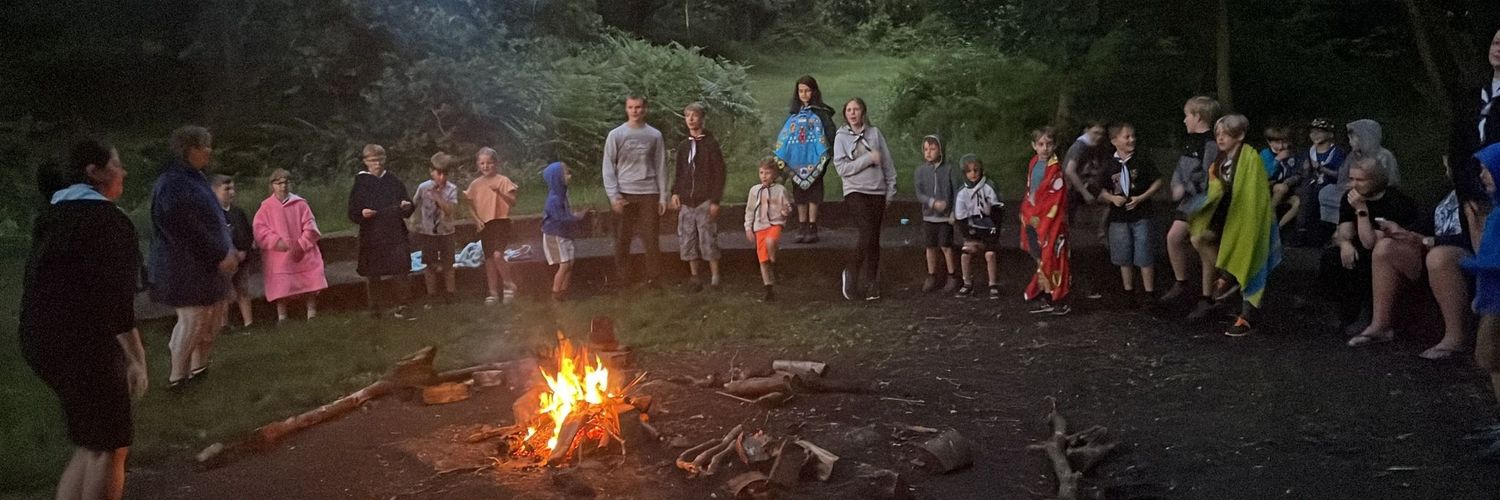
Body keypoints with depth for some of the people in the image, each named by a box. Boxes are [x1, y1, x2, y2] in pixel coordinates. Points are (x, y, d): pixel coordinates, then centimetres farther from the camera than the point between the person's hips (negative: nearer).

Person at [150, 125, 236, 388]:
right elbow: (189, 230, -25)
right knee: (192, 322, -5)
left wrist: (227, 251, 13)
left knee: (212, 321, 15)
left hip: (207, 264, 10)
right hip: (188, 268, -10)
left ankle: (199, 366, 27)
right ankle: (177, 377, 7)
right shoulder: (173, 185, -20)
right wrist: (220, 255, -21)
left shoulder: (193, 178, 12)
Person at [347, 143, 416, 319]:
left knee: (400, 270, -6)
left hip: (395, 234, 1)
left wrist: (407, 206, -13)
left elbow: (407, 211, 10)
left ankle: (400, 307, 0)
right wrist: (361, 213, -20)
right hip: (372, 236, -1)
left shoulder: (393, 182, 6)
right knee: (373, 274, 6)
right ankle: (374, 308, 20)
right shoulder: (360, 184, 1)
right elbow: (352, 214, 0)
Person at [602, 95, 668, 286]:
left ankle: (652, 279, 10)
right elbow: (608, 167, -1)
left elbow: (660, 168, 6)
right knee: (622, 240, 3)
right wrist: (613, 196, -9)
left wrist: (663, 197, 2)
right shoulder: (615, 135, 1)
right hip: (623, 194, 0)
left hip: (649, 193, 1)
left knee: (651, 240, 1)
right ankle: (623, 280, 11)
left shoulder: (654, 135, 4)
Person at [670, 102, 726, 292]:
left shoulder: (711, 144, -3)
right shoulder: (683, 146, 13)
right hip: (686, 201, 5)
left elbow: (719, 174, -5)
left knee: (708, 239, -5)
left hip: (705, 201, -5)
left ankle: (714, 276, 3)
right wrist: (675, 193, 3)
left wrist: (715, 200, -10)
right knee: (687, 240, 4)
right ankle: (695, 276, 13)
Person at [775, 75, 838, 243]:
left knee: (813, 194, -3)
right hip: (796, 160, 4)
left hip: (814, 160, -4)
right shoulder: (794, 114, 14)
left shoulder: (820, 113, 1)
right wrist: (781, 158, 6)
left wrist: (825, 155, -17)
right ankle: (802, 229, 11)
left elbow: (829, 133, -6)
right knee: (799, 195, 7)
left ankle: (812, 229, 1)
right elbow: (784, 137, 14)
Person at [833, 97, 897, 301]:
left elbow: (888, 163, 8)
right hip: (855, 192, -3)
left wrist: (891, 190, 6)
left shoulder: (874, 133, 6)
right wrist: (869, 159, -13)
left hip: (877, 192, 3)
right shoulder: (841, 137, 1)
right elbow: (842, 168, -9)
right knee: (867, 234, -18)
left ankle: (871, 284, 11)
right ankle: (849, 274, -2)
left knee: (874, 239, 4)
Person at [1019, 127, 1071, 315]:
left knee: (1051, 260, -2)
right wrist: (1027, 216, 14)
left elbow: (1057, 199, -15)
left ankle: (1059, 301, 7)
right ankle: (1047, 300, 20)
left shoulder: (1055, 168, -11)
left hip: (1050, 223, -7)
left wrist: (1040, 220, -15)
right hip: (1034, 221, 7)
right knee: (1041, 261, 12)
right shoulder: (1033, 165, 10)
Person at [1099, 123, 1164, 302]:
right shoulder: (1109, 166, 2)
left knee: (1144, 257, -1)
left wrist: (1141, 198, -12)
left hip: (1141, 215, -2)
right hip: (1118, 217, 3)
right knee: (1124, 257, 11)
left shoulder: (1142, 161, -5)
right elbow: (1101, 192, 9)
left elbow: (1157, 183, -1)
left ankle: (1149, 292, 11)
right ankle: (1129, 291, 25)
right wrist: (1112, 198, -11)